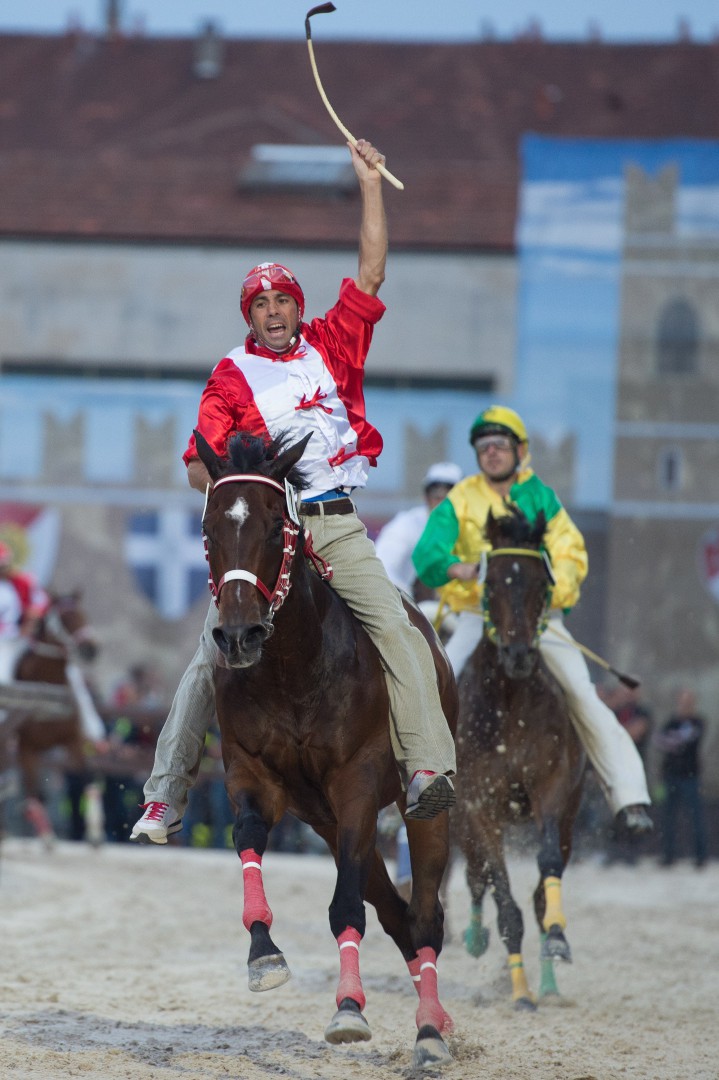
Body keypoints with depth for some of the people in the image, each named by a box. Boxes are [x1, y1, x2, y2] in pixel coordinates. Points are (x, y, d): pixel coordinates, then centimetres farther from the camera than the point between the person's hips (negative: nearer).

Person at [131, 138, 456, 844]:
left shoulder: (332, 347, 14)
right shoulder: (231, 377, 7)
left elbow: (371, 273, 11)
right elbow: (199, 466, 1)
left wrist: (370, 182, 8)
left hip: (338, 527, 2)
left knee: (395, 626, -18)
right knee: (214, 652, -8)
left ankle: (428, 766, -27)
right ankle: (165, 796, -2)